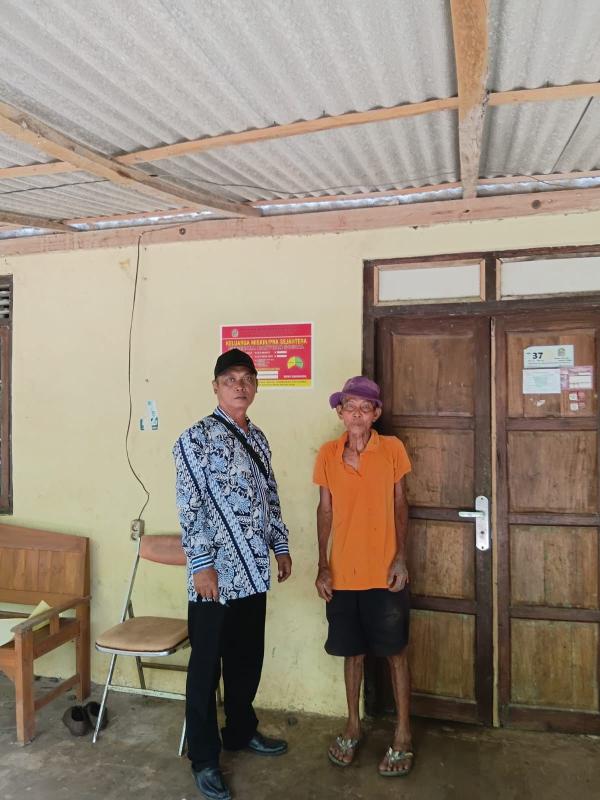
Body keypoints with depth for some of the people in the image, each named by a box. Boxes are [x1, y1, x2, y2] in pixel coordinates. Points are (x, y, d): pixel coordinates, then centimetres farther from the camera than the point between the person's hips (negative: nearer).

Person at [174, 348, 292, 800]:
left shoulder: (257, 438, 11)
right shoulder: (197, 438, -11)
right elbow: (190, 507, -15)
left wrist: (281, 546, 15)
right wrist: (202, 564, -18)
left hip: (253, 570, 7)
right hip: (216, 571, -7)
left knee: (248, 658, 19)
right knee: (207, 665, 7)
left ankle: (241, 732, 40)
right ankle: (204, 758, 23)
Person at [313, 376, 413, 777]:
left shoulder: (392, 448, -5)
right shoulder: (328, 454, -1)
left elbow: (400, 505, 0)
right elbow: (325, 510, 4)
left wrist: (401, 558, -7)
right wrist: (323, 565, 0)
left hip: (385, 572, -2)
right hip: (343, 573, 2)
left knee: (396, 652, 11)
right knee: (353, 652, 16)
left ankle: (403, 734, 28)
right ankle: (354, 725, 36)